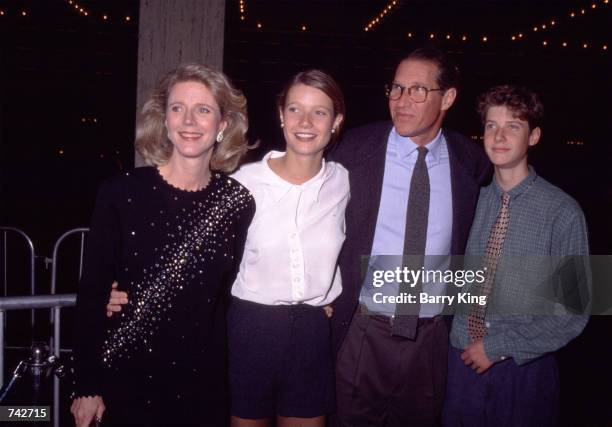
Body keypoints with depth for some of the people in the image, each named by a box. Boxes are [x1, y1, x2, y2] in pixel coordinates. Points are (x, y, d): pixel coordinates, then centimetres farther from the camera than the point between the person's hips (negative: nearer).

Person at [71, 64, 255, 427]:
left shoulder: (238, 201, -5)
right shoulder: (122, 192, -10)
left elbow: (223, 289, 5)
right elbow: (93, 291, -7)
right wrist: (87, 386, -6)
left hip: (203, 382, 2)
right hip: (127, 376, -2)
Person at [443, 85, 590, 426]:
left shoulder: (563, 213, -14)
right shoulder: (473, 200, -1)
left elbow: (573, 313, -13)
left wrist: (497, 347, -13)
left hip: (524, 367, -3)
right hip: (463, 360, 3)